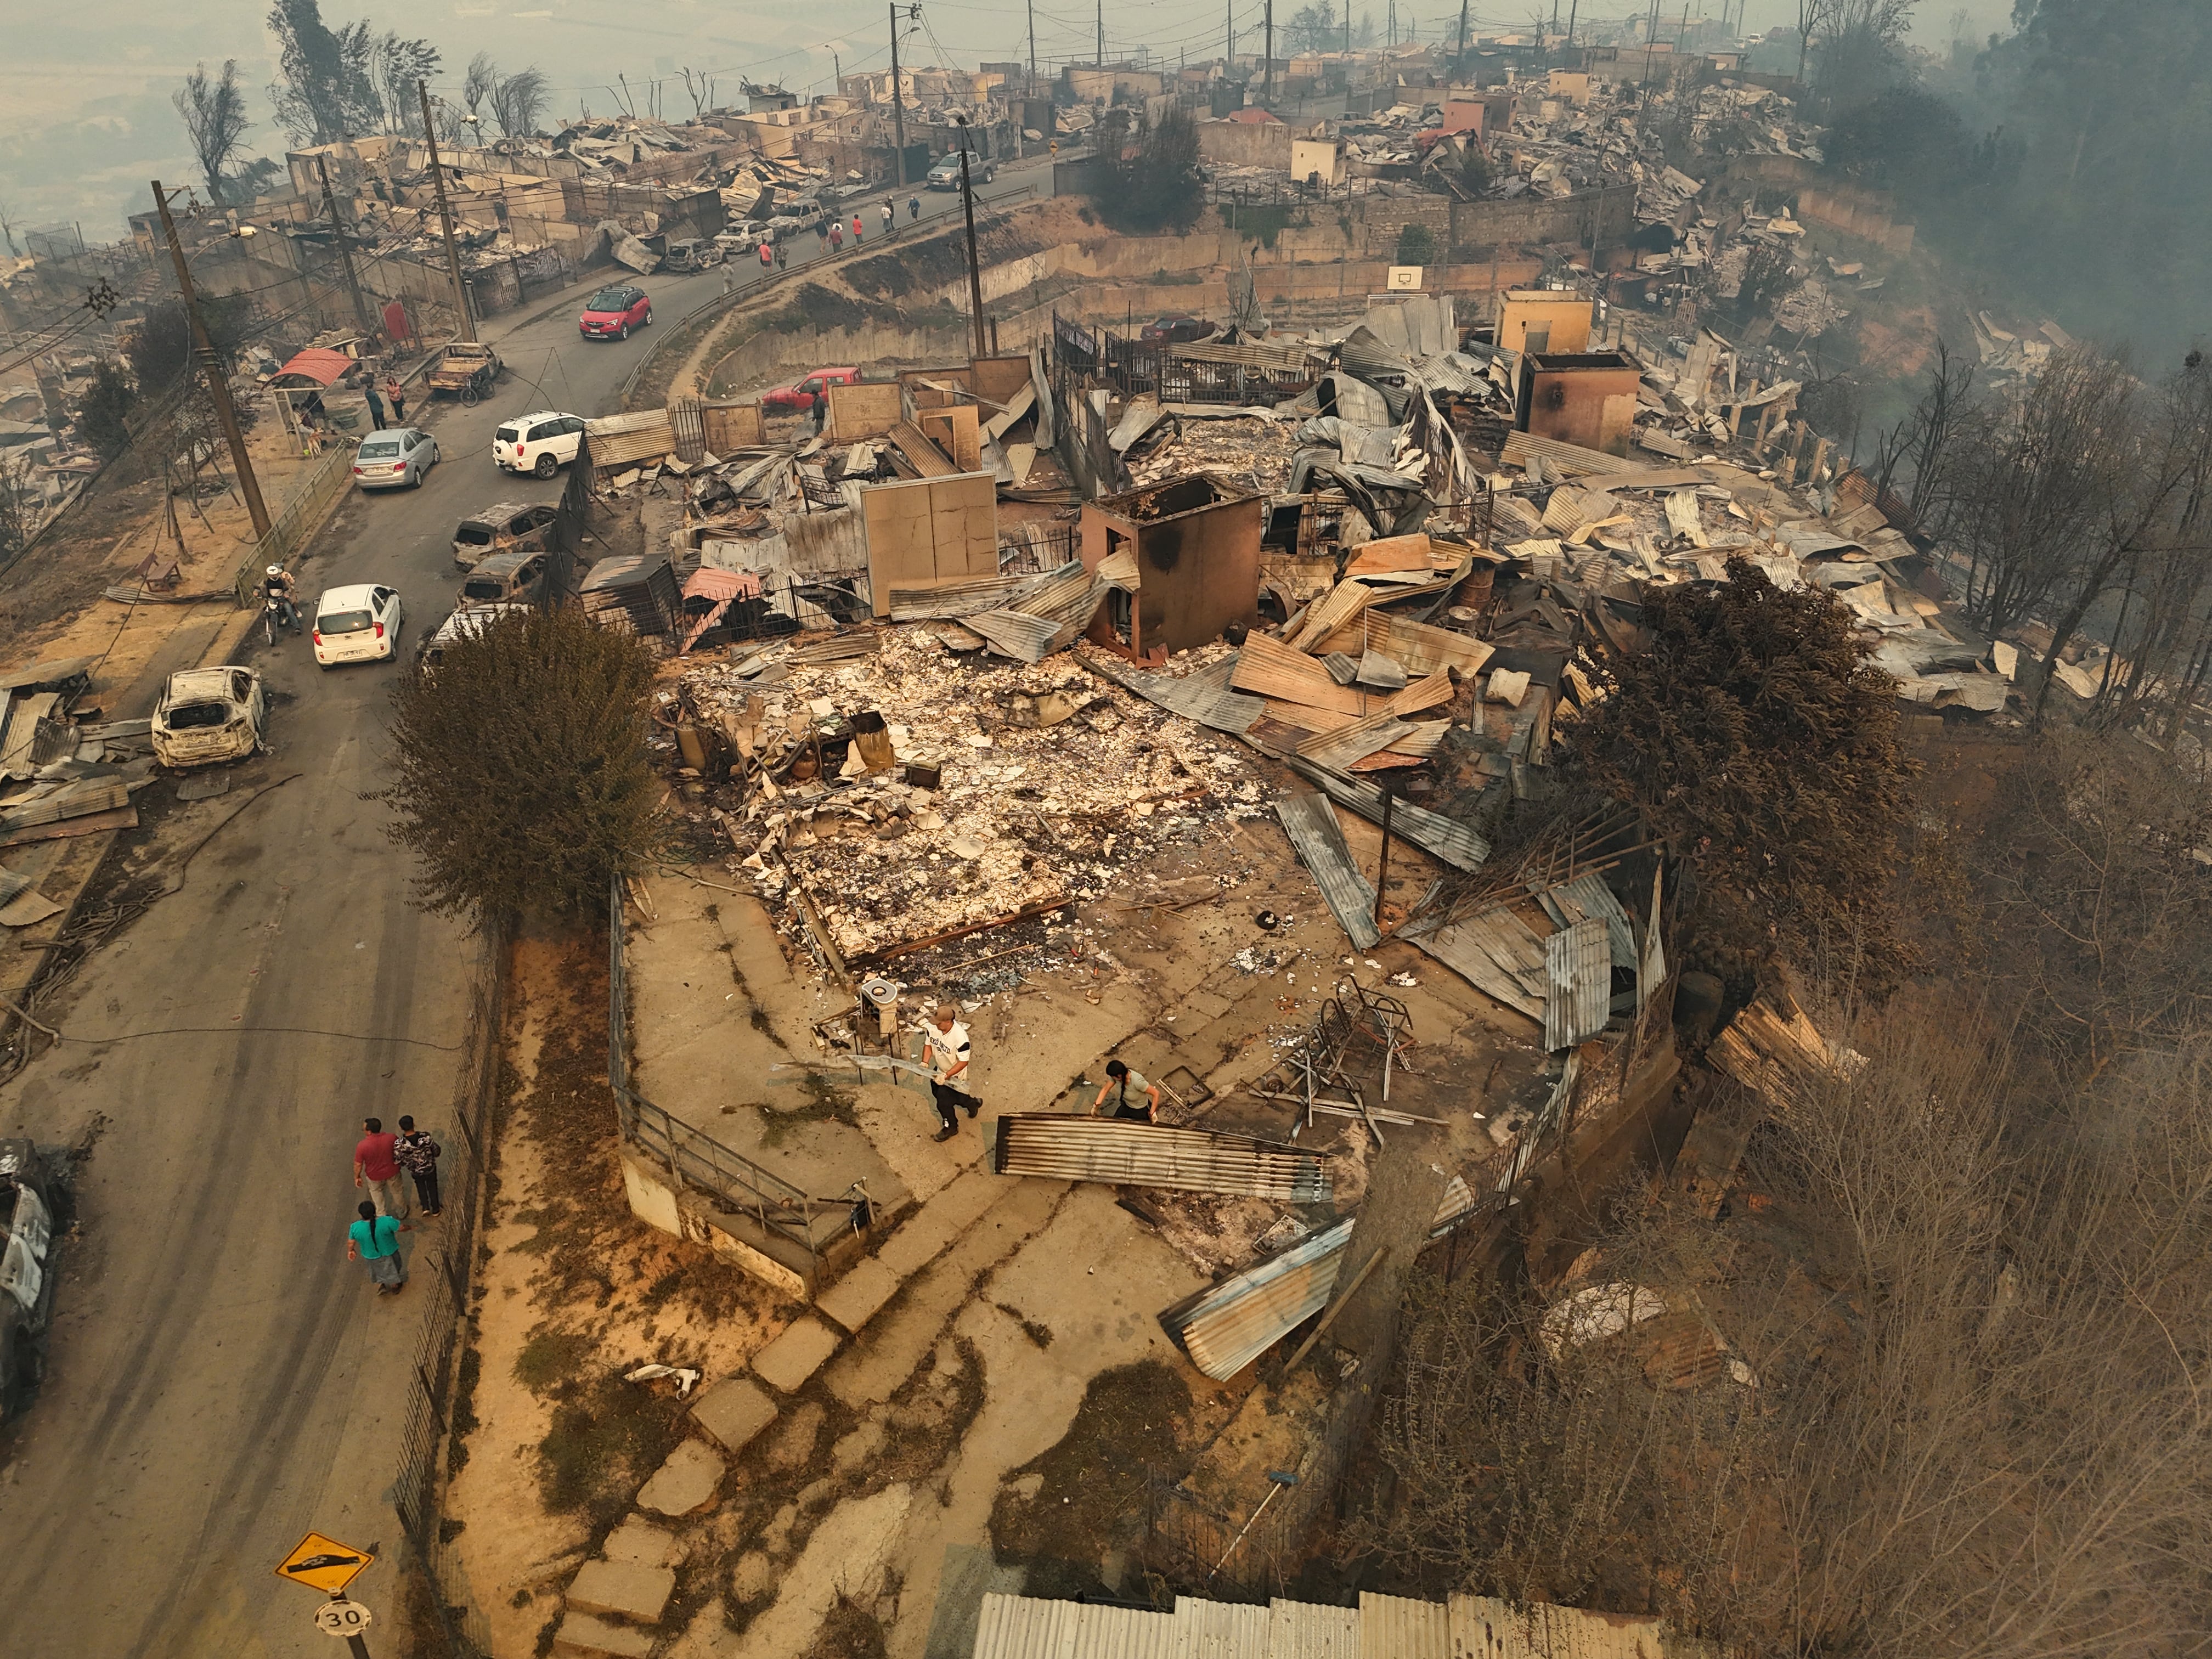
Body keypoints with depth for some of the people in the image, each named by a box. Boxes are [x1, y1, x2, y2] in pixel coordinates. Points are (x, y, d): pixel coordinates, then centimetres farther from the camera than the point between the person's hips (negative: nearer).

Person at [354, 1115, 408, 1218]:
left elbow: (358, 1164, -17)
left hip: (374, 1176, -1)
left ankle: (381, 1215, 46)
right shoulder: (392, 1138, -26)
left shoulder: (362, 1146, -31)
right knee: (397, 1191, 28)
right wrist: (399, 1163, 14)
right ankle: (403, 1211, 49)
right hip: (392, 1172, 1)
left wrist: (357, 1177, 2)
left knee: (377, 1193, 30)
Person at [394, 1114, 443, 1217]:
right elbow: (436, 1151, -18)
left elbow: (399, 1161, -17)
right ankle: (435, 1209, 40)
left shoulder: (399, 1144, -32)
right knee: (432, 1186, 25)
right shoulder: (425, 1136, -32)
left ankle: (425, 1207, 29)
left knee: (420, 1185, 32)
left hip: (415, 1171, 0)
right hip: (430, 1168, 0)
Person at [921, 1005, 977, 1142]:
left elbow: (963, 1062, -29)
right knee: (937, 1093, 26)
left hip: (953, 1075, -7)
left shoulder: (960, 1038, -38)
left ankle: (951, 1127, 34)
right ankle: (971, 1103, 49)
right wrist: (924, 1063, -16)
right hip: (939, 1069, 7)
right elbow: (928, 1044, -2)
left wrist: (946, 1076, -33)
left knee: (943, 1103, 2)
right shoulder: (933, 1028, -20)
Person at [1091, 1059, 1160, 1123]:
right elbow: (1105, 1089, -9)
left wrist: (1152, 1113, -27)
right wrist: (1096, 1106, -16)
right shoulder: (1116, 1076, -25)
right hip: (1126, 1106, 6)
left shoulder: (1137, 1081, -42)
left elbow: (1156, 1093, -33)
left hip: (1140, 1111, -6)